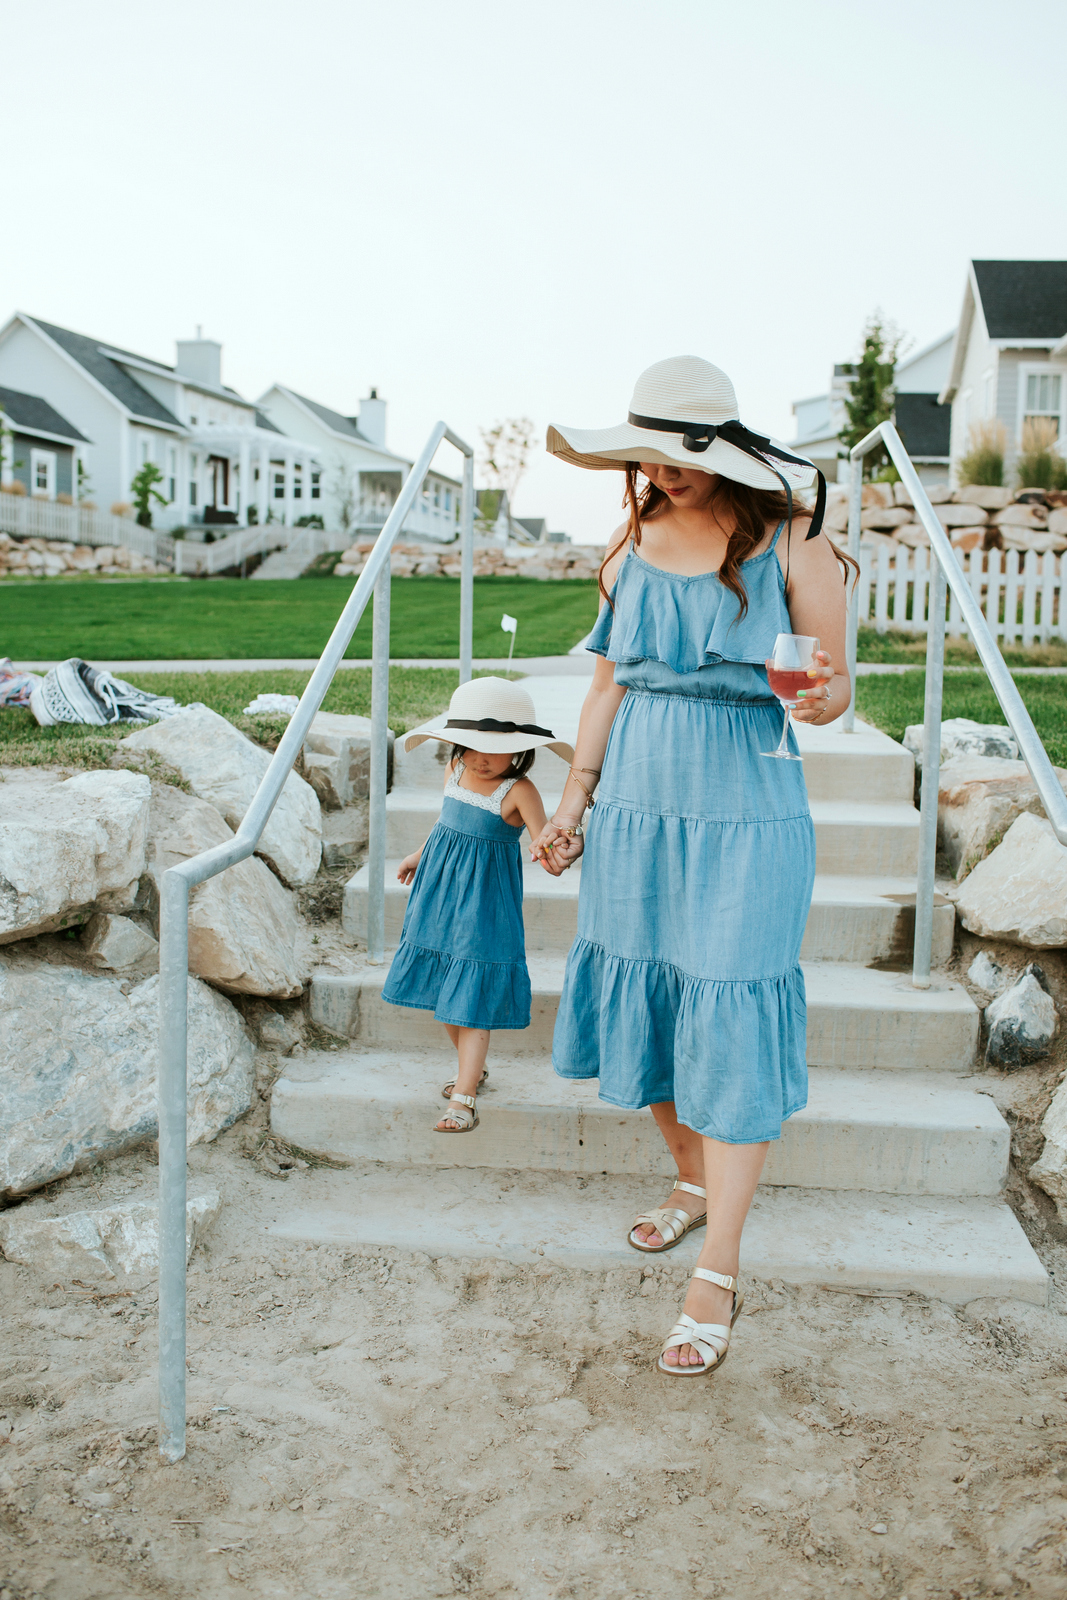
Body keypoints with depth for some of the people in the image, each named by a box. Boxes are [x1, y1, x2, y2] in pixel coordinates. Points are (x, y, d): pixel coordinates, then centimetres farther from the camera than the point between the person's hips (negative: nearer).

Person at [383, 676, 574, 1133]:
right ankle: (470, 1068, 36)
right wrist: (420, 853, 31)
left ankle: (463, 1099, -2)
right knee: (441, 988, 16)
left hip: (482, 903, -7)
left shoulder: (518, 791, -17)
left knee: (471, 998, -7)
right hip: (440, 892, 7)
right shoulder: (455, 772, 1)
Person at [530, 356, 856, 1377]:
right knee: (646, 1005, 12)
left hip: (745, 820, -5)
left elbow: (833, 695, -3)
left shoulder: (793, 545, -5)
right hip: (635, 811, 5)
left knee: (729, 1028, -4)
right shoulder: (632, 547, 8)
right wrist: (574, 797, 9)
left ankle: (717, 1279, 6)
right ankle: (691, 1182, 38)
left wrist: (819, 694, -26)